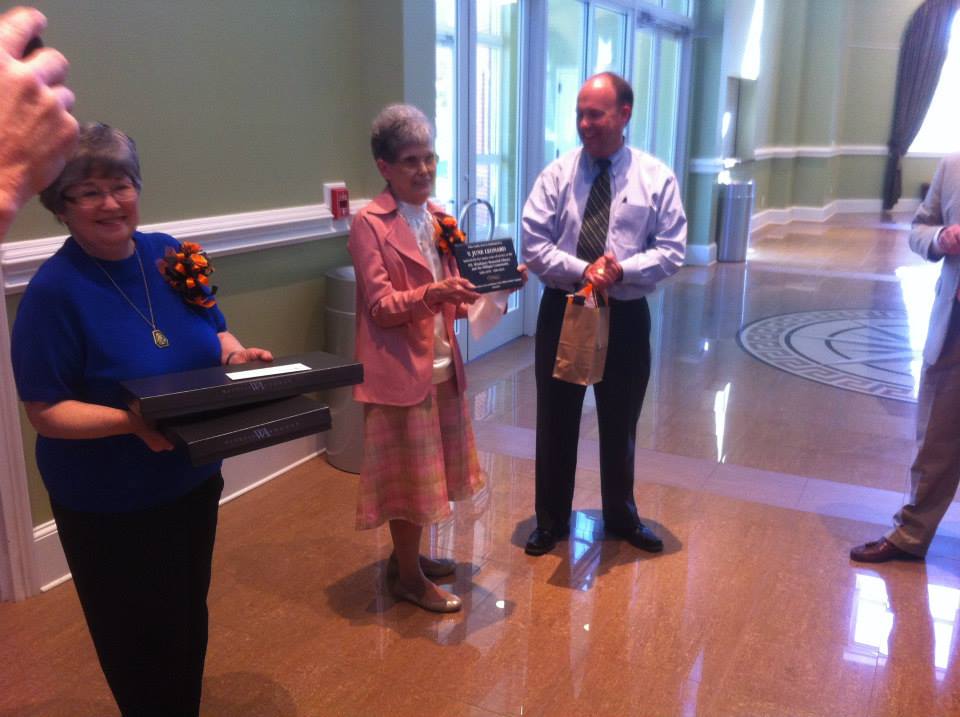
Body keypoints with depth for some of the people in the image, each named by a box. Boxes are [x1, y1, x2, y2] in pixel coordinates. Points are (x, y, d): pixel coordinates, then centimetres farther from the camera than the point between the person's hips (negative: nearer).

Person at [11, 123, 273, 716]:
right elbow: (45, 412, -18)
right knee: (139, 642, 14)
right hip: (109, 506, -5)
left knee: (189, 618, 24)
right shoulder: (54, 291, -19)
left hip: (194, 481, 6)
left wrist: (237, 354, -11)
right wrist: (133, 422, -32)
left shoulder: (170, 254, -3)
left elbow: (213, 334, 10)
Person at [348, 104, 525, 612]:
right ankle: (409, 577, 21)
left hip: (441, 363, 7)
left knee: (429, 468, 17)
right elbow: (381, 307, -18)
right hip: (400, 368, -7)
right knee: (409, 472, 3)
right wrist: (433, 294, -33)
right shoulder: (370, 223, -12)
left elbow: (451, 295, 13)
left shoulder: (438, 218, 9)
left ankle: (406, 555, 35)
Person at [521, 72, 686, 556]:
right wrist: (582, 270, -21)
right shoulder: (557, 174, -2)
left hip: (626, 315, 0)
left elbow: (672, 251, -5)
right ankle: (551, 519, 27)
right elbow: (534, 245, -6)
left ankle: (621, 517, 35)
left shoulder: (656, 177, -2)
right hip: (562, 310, 0)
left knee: (620, 422, 14)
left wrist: (621, 270, -21)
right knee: (555, 420, 9)